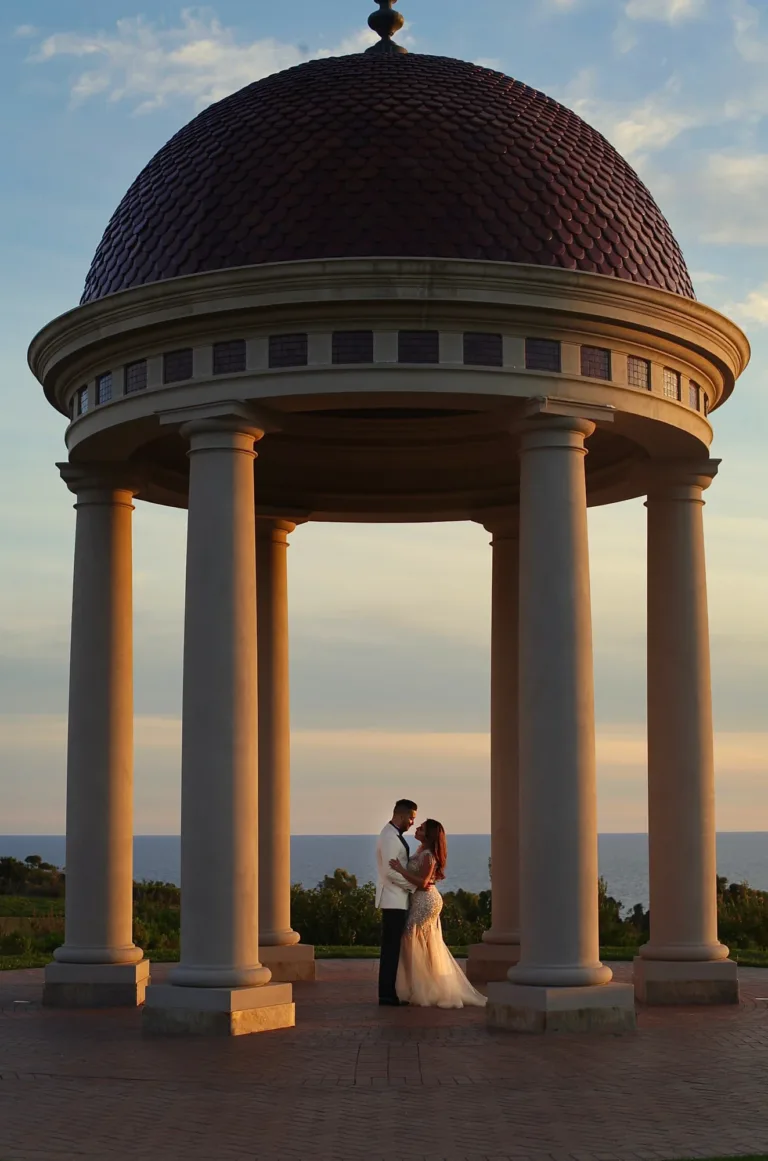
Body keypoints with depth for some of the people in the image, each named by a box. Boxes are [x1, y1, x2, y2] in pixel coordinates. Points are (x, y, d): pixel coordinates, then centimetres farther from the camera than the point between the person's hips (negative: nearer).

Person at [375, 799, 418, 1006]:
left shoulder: (394, 836, 17)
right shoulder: (389, 837, -15)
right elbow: (391, 872, -21)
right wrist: (415, 886, -16)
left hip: (398, 900, 10)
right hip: (394, 900, -10)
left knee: (392, 948, 11)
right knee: (391, 948, -7)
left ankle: (388, 991, 15)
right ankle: (387, 994, -5)